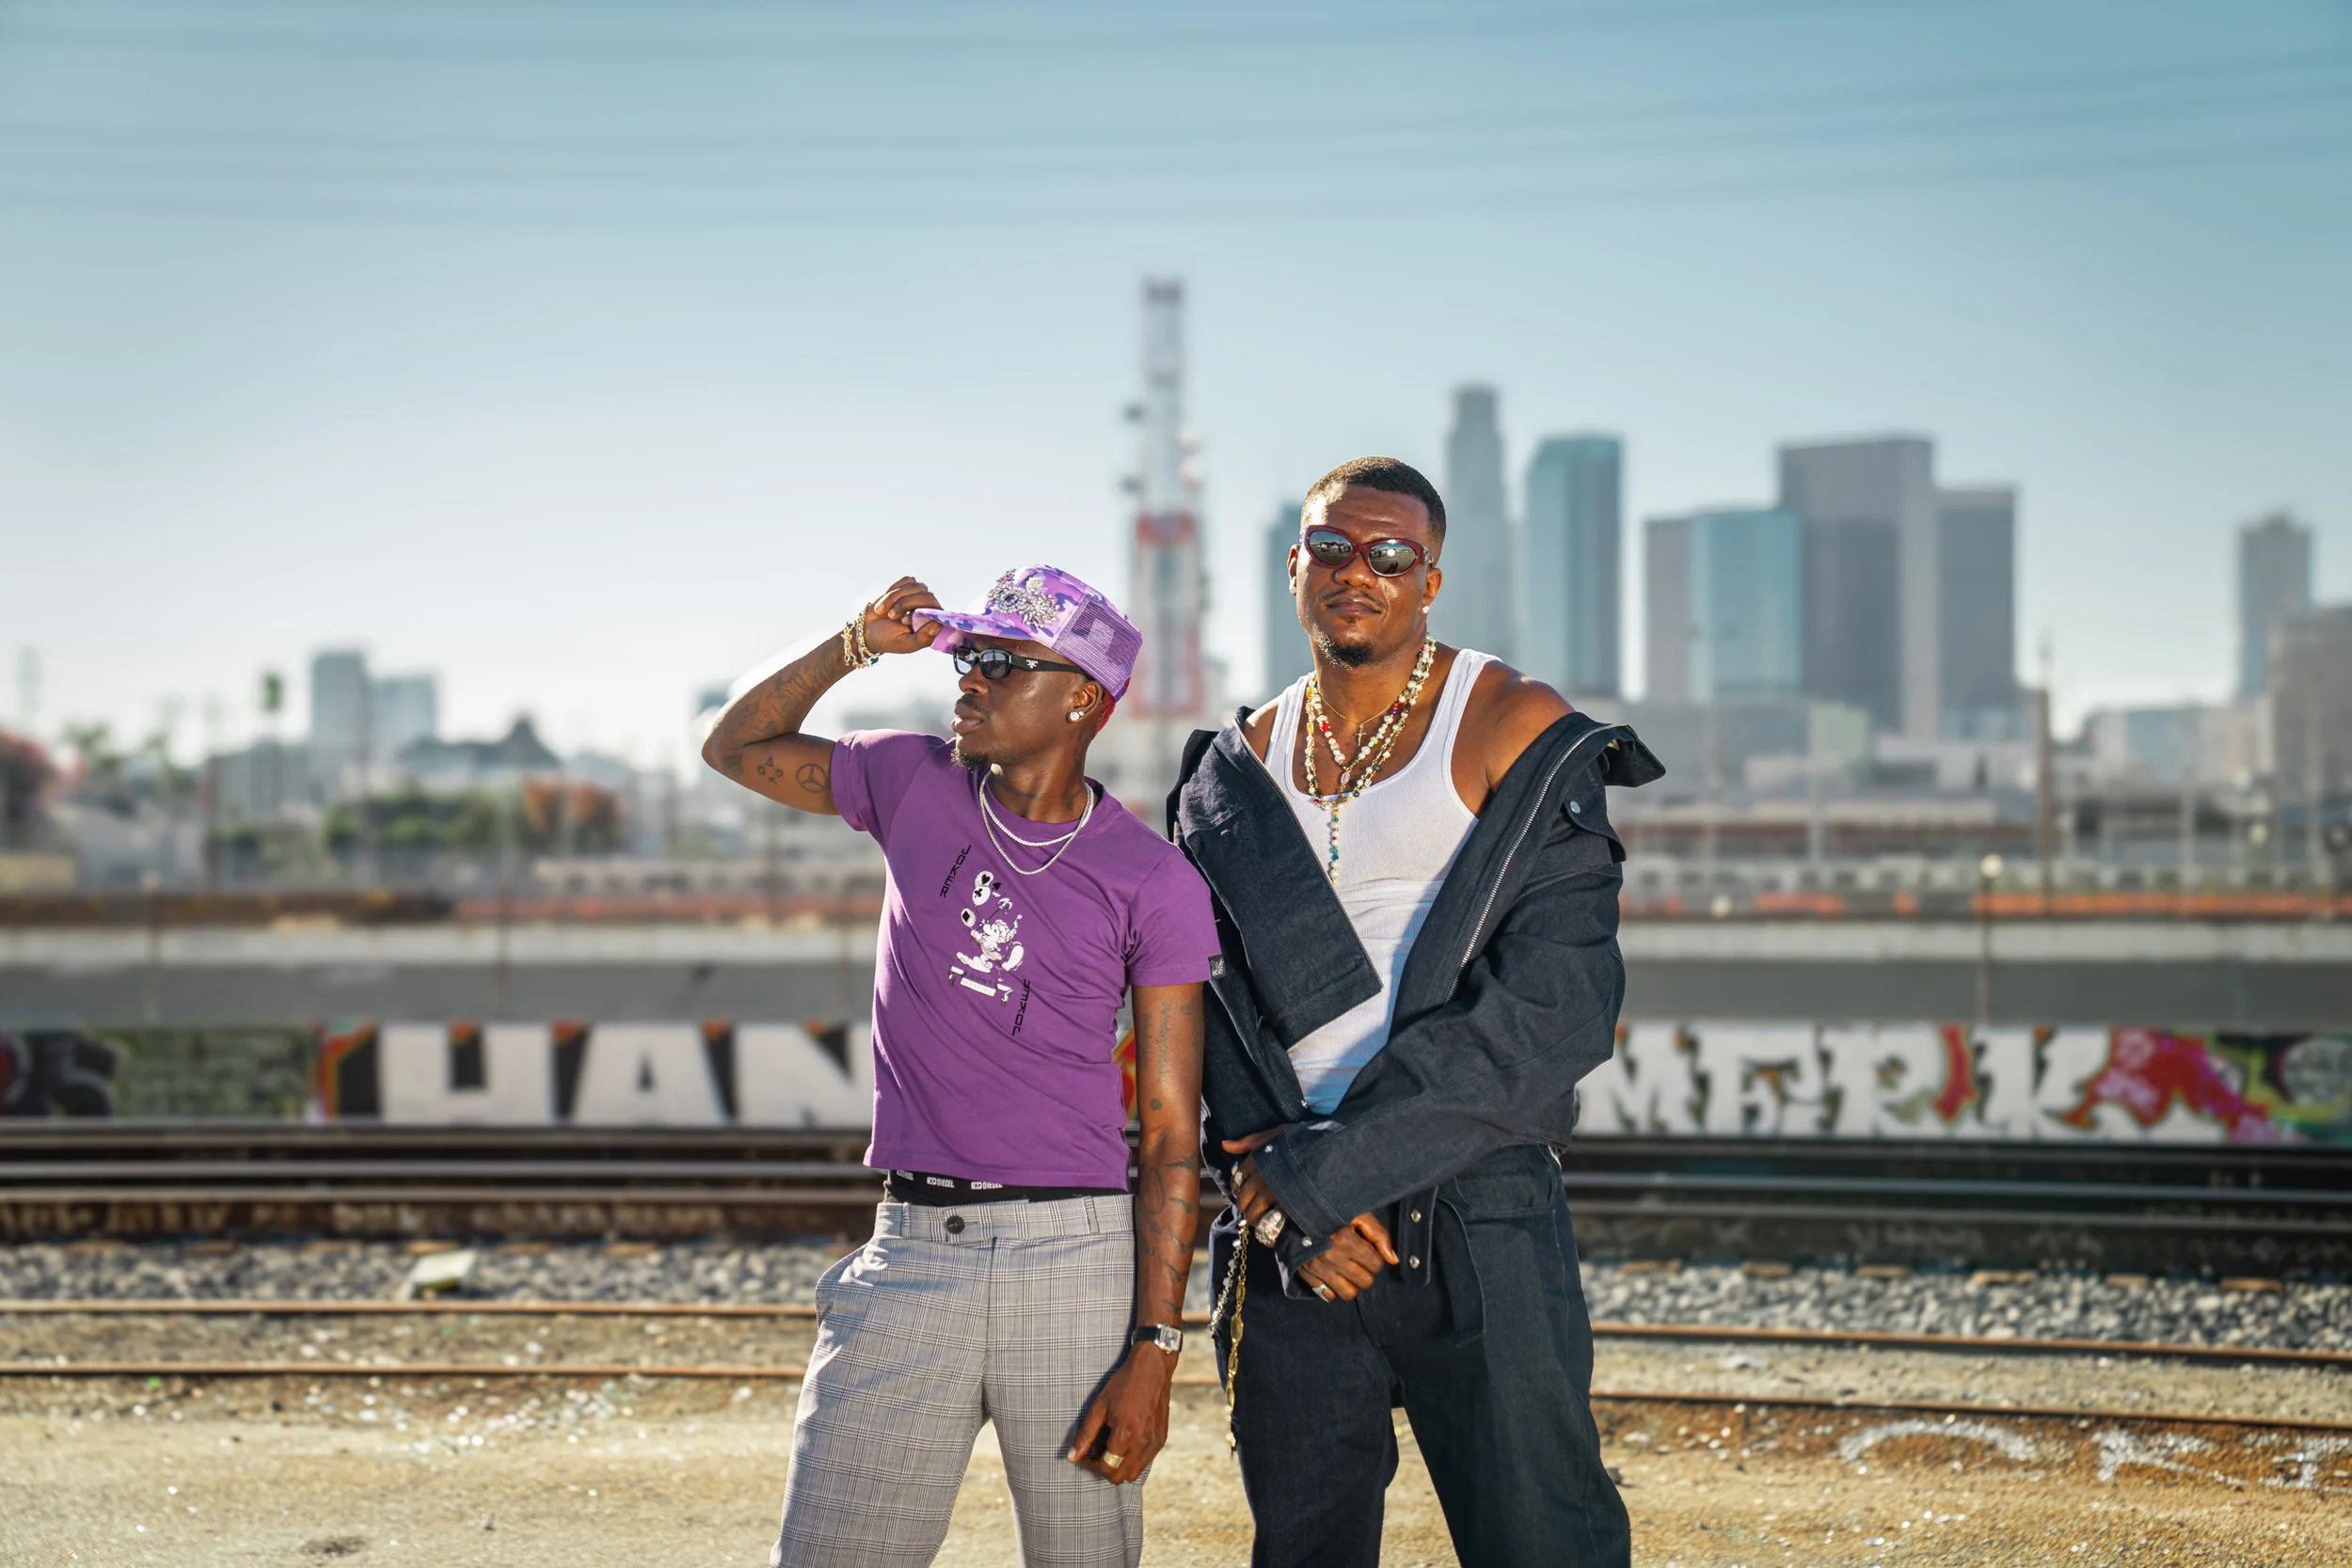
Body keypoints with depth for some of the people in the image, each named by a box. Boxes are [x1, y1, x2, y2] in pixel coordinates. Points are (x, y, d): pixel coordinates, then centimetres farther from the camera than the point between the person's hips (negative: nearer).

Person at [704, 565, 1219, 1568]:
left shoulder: (1153, 882, -1)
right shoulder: (915, 787, 9)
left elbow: (1171, 1134, -3)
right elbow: (736, 747, 23)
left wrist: (1154, 1349, -10)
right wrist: (856, 645, 7)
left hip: (1079, 1257, -2)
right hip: (911, 1250, 2)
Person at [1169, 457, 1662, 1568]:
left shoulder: (1517, 736, -3)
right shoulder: (1237, 770, 12)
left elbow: (1556, 1006, -13)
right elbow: (1213, 1016, 10)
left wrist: (1328, 1169, -14)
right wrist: (1284, 1192, -9)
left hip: (1478, 1233, -4)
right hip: (1285, 1239, 5)